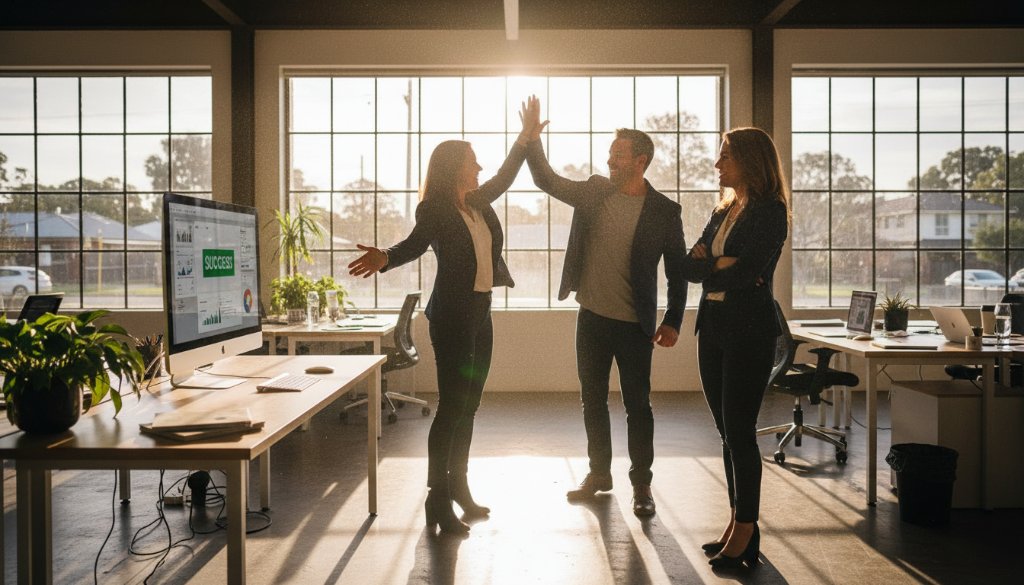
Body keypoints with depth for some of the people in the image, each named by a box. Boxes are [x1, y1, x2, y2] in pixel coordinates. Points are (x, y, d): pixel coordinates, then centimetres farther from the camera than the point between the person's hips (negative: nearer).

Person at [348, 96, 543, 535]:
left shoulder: (477, 202, 13)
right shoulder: (434, 209, -9)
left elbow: (505, 177, 29)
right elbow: (416, 244, -26)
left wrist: (526, 136, 28)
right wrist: (385, 258, -46)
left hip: (480, 313, 8)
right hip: (451, 315, -8)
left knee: (468, 405, 13)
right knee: (452, 406, -7)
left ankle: (458, 487, 25)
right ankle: (438, 501, 1)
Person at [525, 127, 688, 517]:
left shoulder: (664, 211, -6)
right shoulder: (594, 192, 3)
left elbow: (677, 269, -2)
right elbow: (547, 180, 6)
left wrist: (672, 321, -5)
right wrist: (532, 138, -6)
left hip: (634, 324, -4)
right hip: (591, 317, 4)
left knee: (637, 405, 5)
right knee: (592, 400, 13)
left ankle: (641, 483, 19)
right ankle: (599, 473, 29)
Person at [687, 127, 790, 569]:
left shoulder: (770, 212, -7)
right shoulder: (721, 213, 16)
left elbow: (746, 273, -18)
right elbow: (689, 267, 7)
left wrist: (709, 271, -1)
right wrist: (719, 265, -12)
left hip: (750, 329, -8)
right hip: (713, 325, 8)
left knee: (739, 431, -5)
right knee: (727, 431, 10)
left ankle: (745, 532, 5)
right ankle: (736, 522, 20)